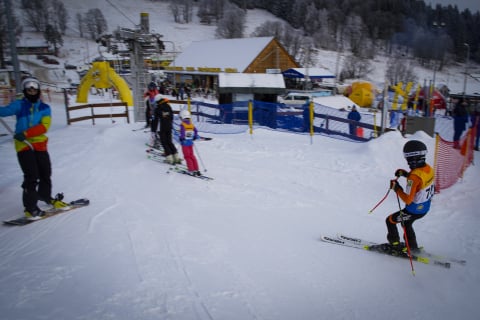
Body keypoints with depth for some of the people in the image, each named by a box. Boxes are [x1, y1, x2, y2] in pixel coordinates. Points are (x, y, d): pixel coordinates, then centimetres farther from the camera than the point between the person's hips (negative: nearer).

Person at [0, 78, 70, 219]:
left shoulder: (45, 108, 3)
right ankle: (30, 207, 1)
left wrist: (26, 133, -22)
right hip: (23, 145, -3)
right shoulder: (19, 105, 1)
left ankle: (45, 196, 38)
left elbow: (44, 126, -11)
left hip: (40, 144, 3)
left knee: (46, 173, 12)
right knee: (32, 175, -9)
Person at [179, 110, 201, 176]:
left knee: (187, 156, 3)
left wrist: (181, 138, -9)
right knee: (192, 156, 15)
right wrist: (194, 138, 19)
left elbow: (182, 133, -23)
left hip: (185, 143, -5)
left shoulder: (182, 125, -14)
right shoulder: (191, 124, 4)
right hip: (190, 142, 6)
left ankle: (191, 170, -1)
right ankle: (196, 170, 14)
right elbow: (196, 132, 6)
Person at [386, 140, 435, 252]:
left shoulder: (414, 177, -34)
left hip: (414, 211, -8)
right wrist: (405, 173, 5)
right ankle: (412, 247, 44)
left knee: (390, 220, 13)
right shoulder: (428, 168, -8)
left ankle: (395, 245, 29)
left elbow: (408, 200, -32)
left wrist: (396, 188, -22)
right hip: (425, 208, 8)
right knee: (406, 223, 32)